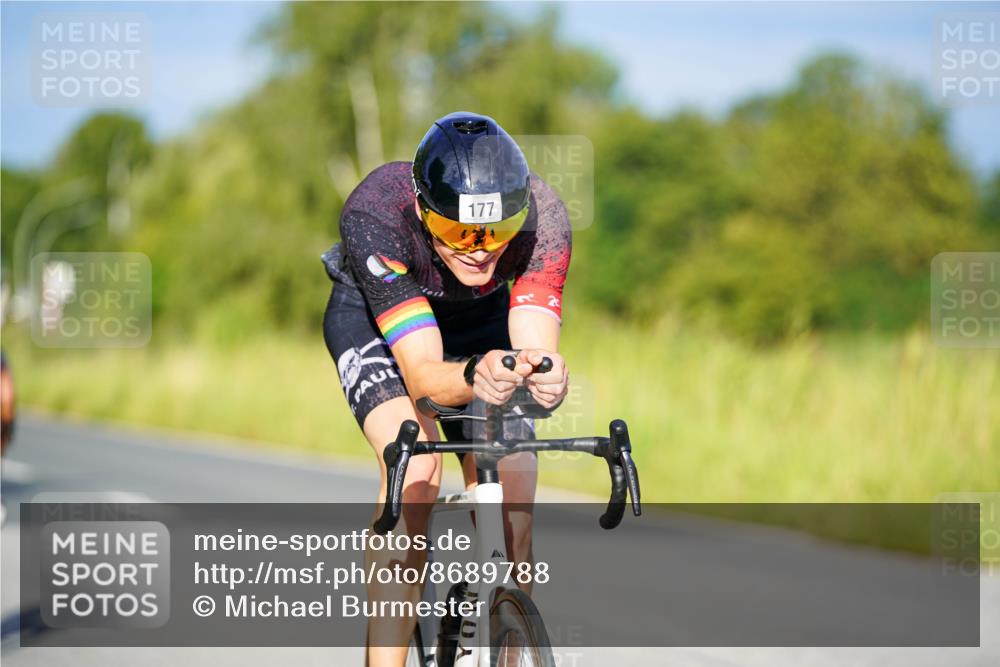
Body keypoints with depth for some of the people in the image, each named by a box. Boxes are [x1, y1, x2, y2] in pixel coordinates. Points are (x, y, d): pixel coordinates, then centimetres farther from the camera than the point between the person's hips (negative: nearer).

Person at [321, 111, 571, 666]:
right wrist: (473, 377, -65)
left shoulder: (541, 217, -34)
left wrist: (547, 378, -63)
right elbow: (423, 374, -44)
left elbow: (537, 349, -39)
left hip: (480, 316, 2)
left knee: (511, 514, -12)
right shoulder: (375, 214, -40)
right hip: (372, 313, -2)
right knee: (414, 462, -29)